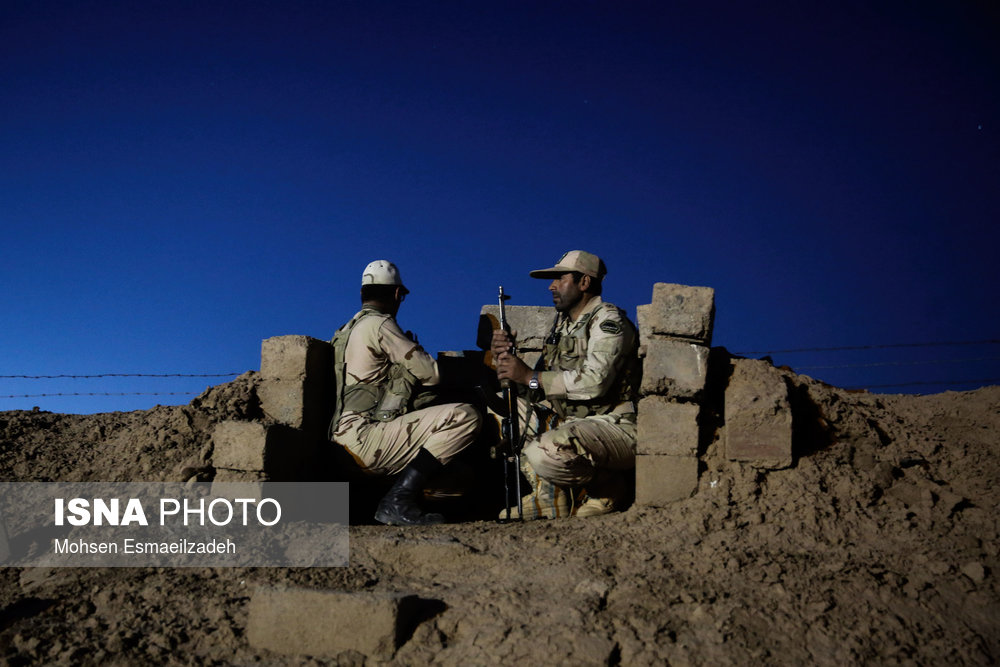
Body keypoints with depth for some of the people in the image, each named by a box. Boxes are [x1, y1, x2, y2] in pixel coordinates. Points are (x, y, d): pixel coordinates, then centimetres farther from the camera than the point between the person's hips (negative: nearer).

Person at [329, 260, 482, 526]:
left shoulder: (346, 331, 23)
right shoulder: (379, 324, -7)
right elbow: (433, 374, -6)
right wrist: (415, 350, 15)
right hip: (364, 437, -10)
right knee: (465, 417, -19)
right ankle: (398, 502, -19)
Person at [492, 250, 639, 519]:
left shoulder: (608, 320, -10)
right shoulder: (563, 323, 17)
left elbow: (594, 381, -26)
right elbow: (541, 381, 13)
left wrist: (530, 376, -24)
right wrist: (508, 356, -5)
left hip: (615, 427, -9)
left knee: (545, 453, -34)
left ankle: (607, 489, -2)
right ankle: (550, 498, 1)